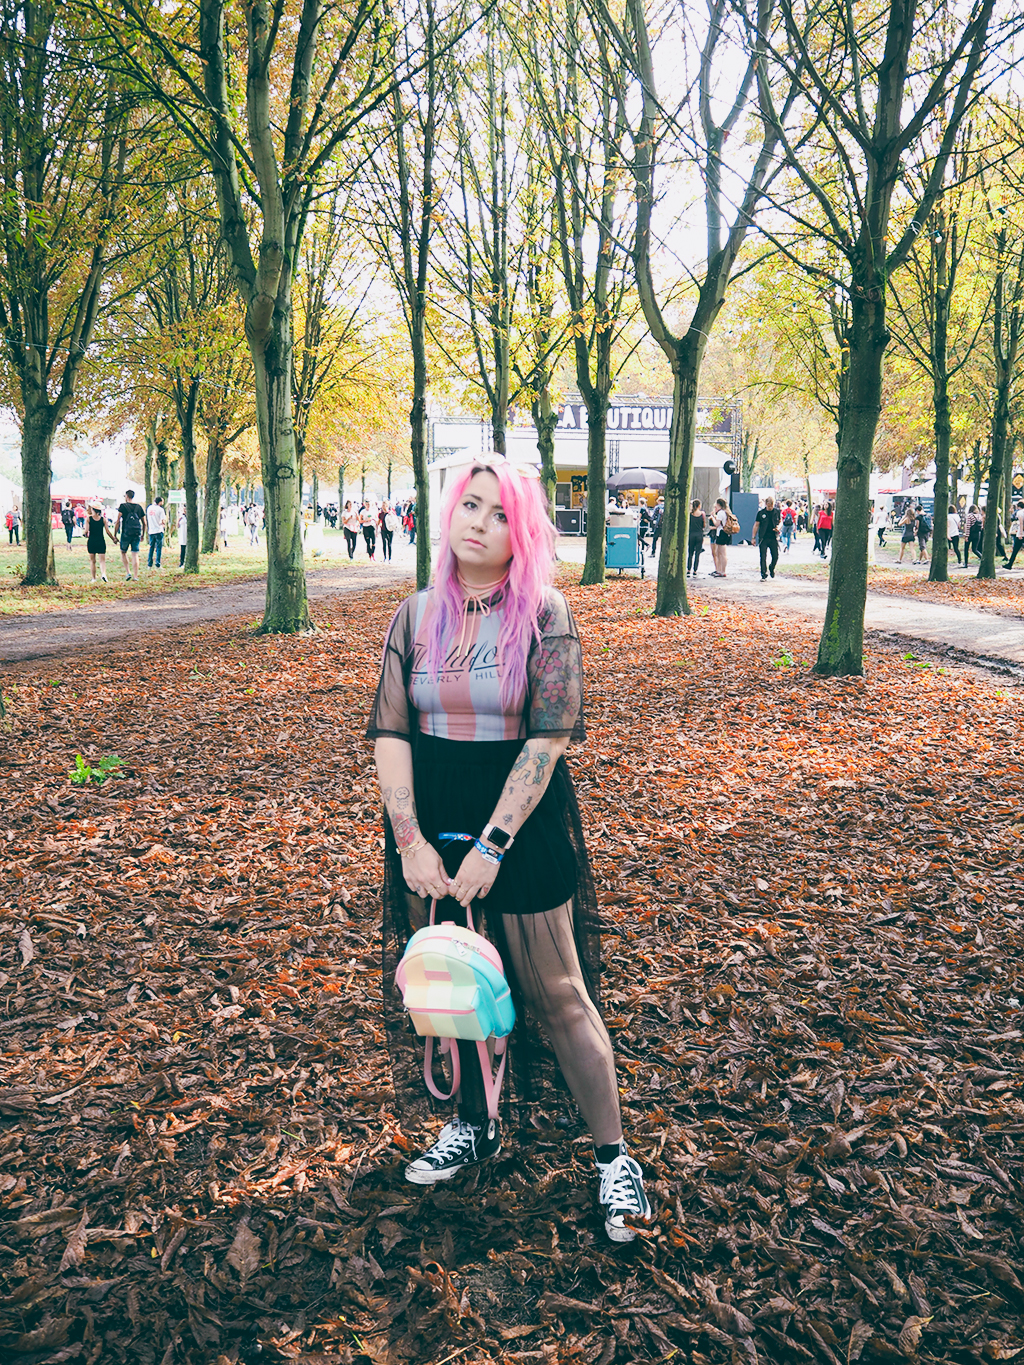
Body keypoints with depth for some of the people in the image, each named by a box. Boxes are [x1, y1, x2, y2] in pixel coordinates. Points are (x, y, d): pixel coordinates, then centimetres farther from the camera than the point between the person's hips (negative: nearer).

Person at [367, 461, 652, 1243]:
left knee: (558, 997, 3)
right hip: (433, 829, 4)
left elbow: (549, 738, -15)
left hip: (525, 829, -4)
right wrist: (409, 840, -11)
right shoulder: (417, 617, 3)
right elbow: (390, 733, -1)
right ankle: (476, 1126, 37)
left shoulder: (544, 616, -8)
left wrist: (491, 846, -18)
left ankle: (614, 1156, 17)